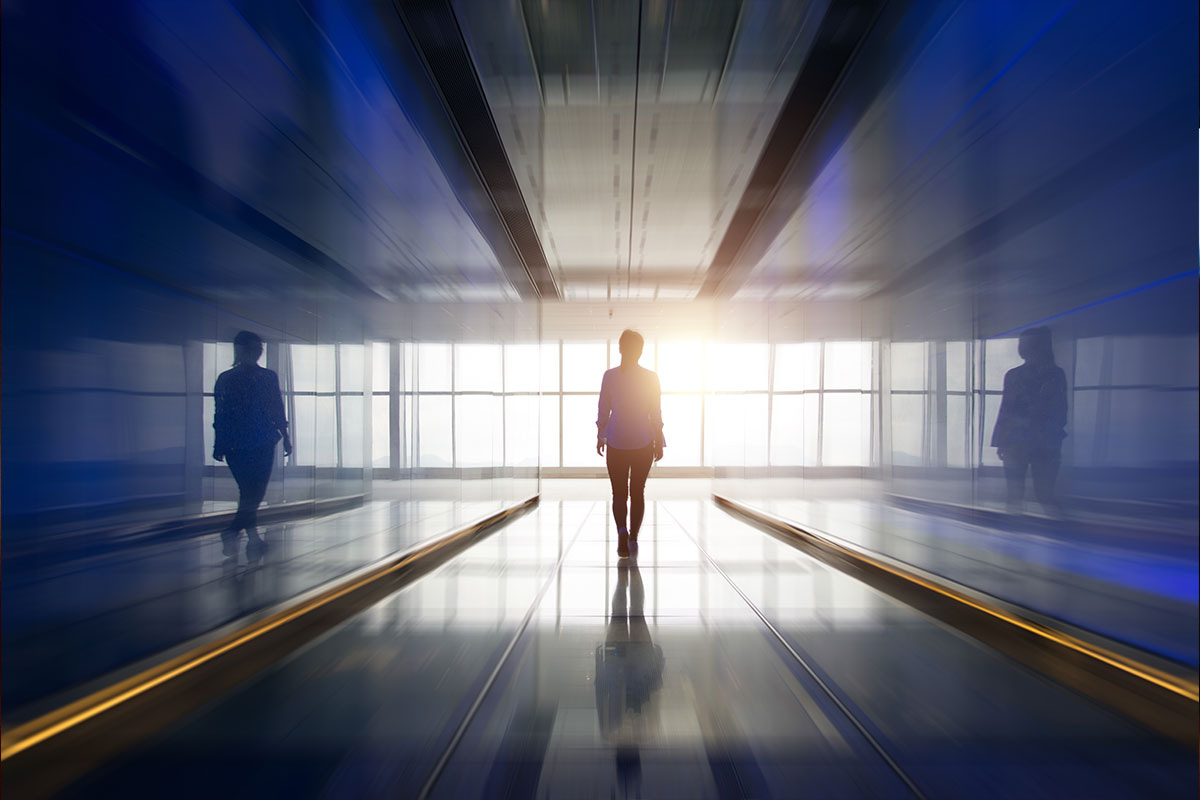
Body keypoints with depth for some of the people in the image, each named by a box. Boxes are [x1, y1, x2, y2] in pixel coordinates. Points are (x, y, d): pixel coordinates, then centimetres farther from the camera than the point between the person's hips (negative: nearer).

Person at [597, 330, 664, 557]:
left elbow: (603, 411, 0)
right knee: (637, 492, 15)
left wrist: (600, 437, 11)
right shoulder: (651, 377, -4)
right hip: (643, 443, 1)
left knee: (619, 493, 7)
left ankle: (622, 530, -17)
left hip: (616, 442, 0)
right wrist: (659, 442, 6)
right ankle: (633, 538, 22)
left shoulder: (610, 376, -4)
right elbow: (656, 414, -2)